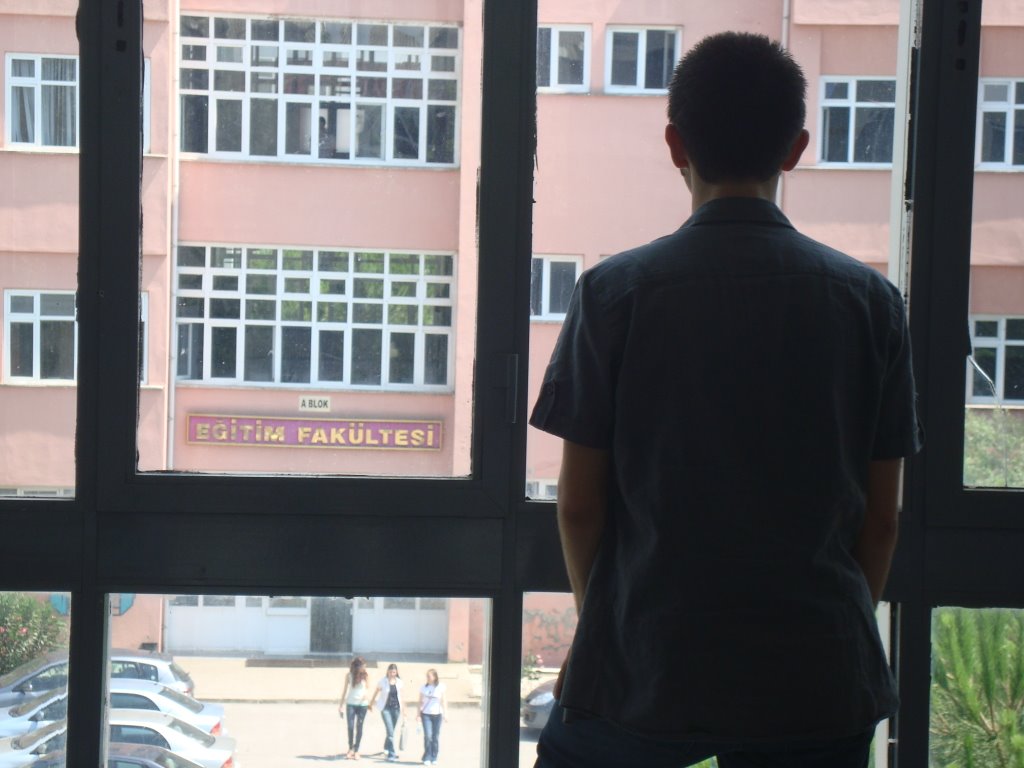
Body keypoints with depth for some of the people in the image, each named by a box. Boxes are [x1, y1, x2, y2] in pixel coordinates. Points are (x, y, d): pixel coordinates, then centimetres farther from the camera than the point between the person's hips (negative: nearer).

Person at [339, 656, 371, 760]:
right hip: (351, 703, 0)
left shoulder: (366, 675, -2)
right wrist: (341, 705, 5)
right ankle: (350, 748, 11)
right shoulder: (349, 675, -1)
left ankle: (356, 751, 8)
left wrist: (367, 696, -18)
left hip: (362, 704, 0)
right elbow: (345, 690, 5)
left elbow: (367, 688, 4)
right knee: (350, 726, -7)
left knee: (359, 727, 2)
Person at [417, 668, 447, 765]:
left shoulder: (440, 687, 1)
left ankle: (434, 759, 12)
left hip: (437, 714, 0)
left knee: (435, 737, 2)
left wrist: (445, 713, -1)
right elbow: (421, 701, 8)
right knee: (428, 736, -11)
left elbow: (443, 701, 5)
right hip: (426, 714, 0)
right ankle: (427, 758, -5)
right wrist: (418, 713, 2)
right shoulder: (424, 688, 4)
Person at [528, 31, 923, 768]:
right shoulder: (869, 299, -2)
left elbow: (580, 502, -3)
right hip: (815, 676, 1)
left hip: (645, 661, -1)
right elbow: (880, 517, 1)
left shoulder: (614, 292, -7)